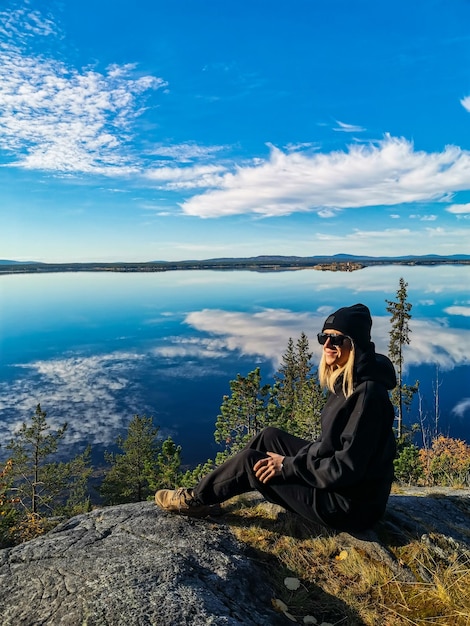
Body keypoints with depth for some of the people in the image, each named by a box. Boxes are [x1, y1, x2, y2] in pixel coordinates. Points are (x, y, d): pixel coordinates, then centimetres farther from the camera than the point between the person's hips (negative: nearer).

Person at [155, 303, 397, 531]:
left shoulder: (367, 394, -27)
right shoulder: (344, 380, 1)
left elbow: (347, 468, -26)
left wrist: (288, 466, -18)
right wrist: (294, 460, 0)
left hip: (350, 505, -8)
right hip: (335, 481, 8)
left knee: (251, 462, -8)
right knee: (269, 436, 7)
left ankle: (197, 499, 17)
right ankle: (205, 494, 19)